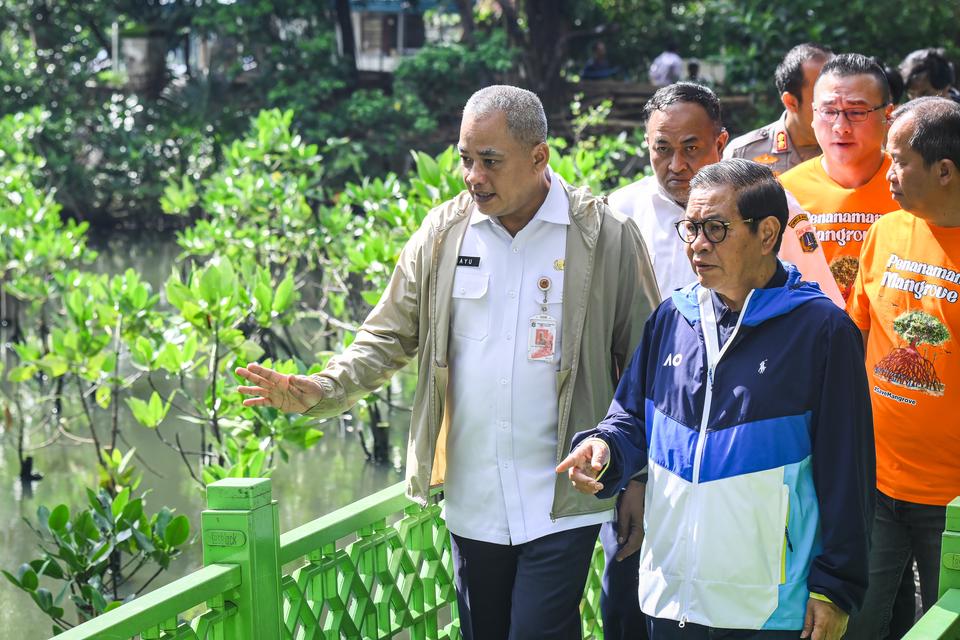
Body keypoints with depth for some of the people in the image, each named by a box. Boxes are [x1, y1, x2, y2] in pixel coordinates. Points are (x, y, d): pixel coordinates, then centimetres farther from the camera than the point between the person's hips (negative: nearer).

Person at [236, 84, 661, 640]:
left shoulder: (606, 236, -5)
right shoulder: (444, 234, 4)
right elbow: (389, 338, 10)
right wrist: (320, 391, -9)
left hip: (561, 505, -4)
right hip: (472, 504, 4)